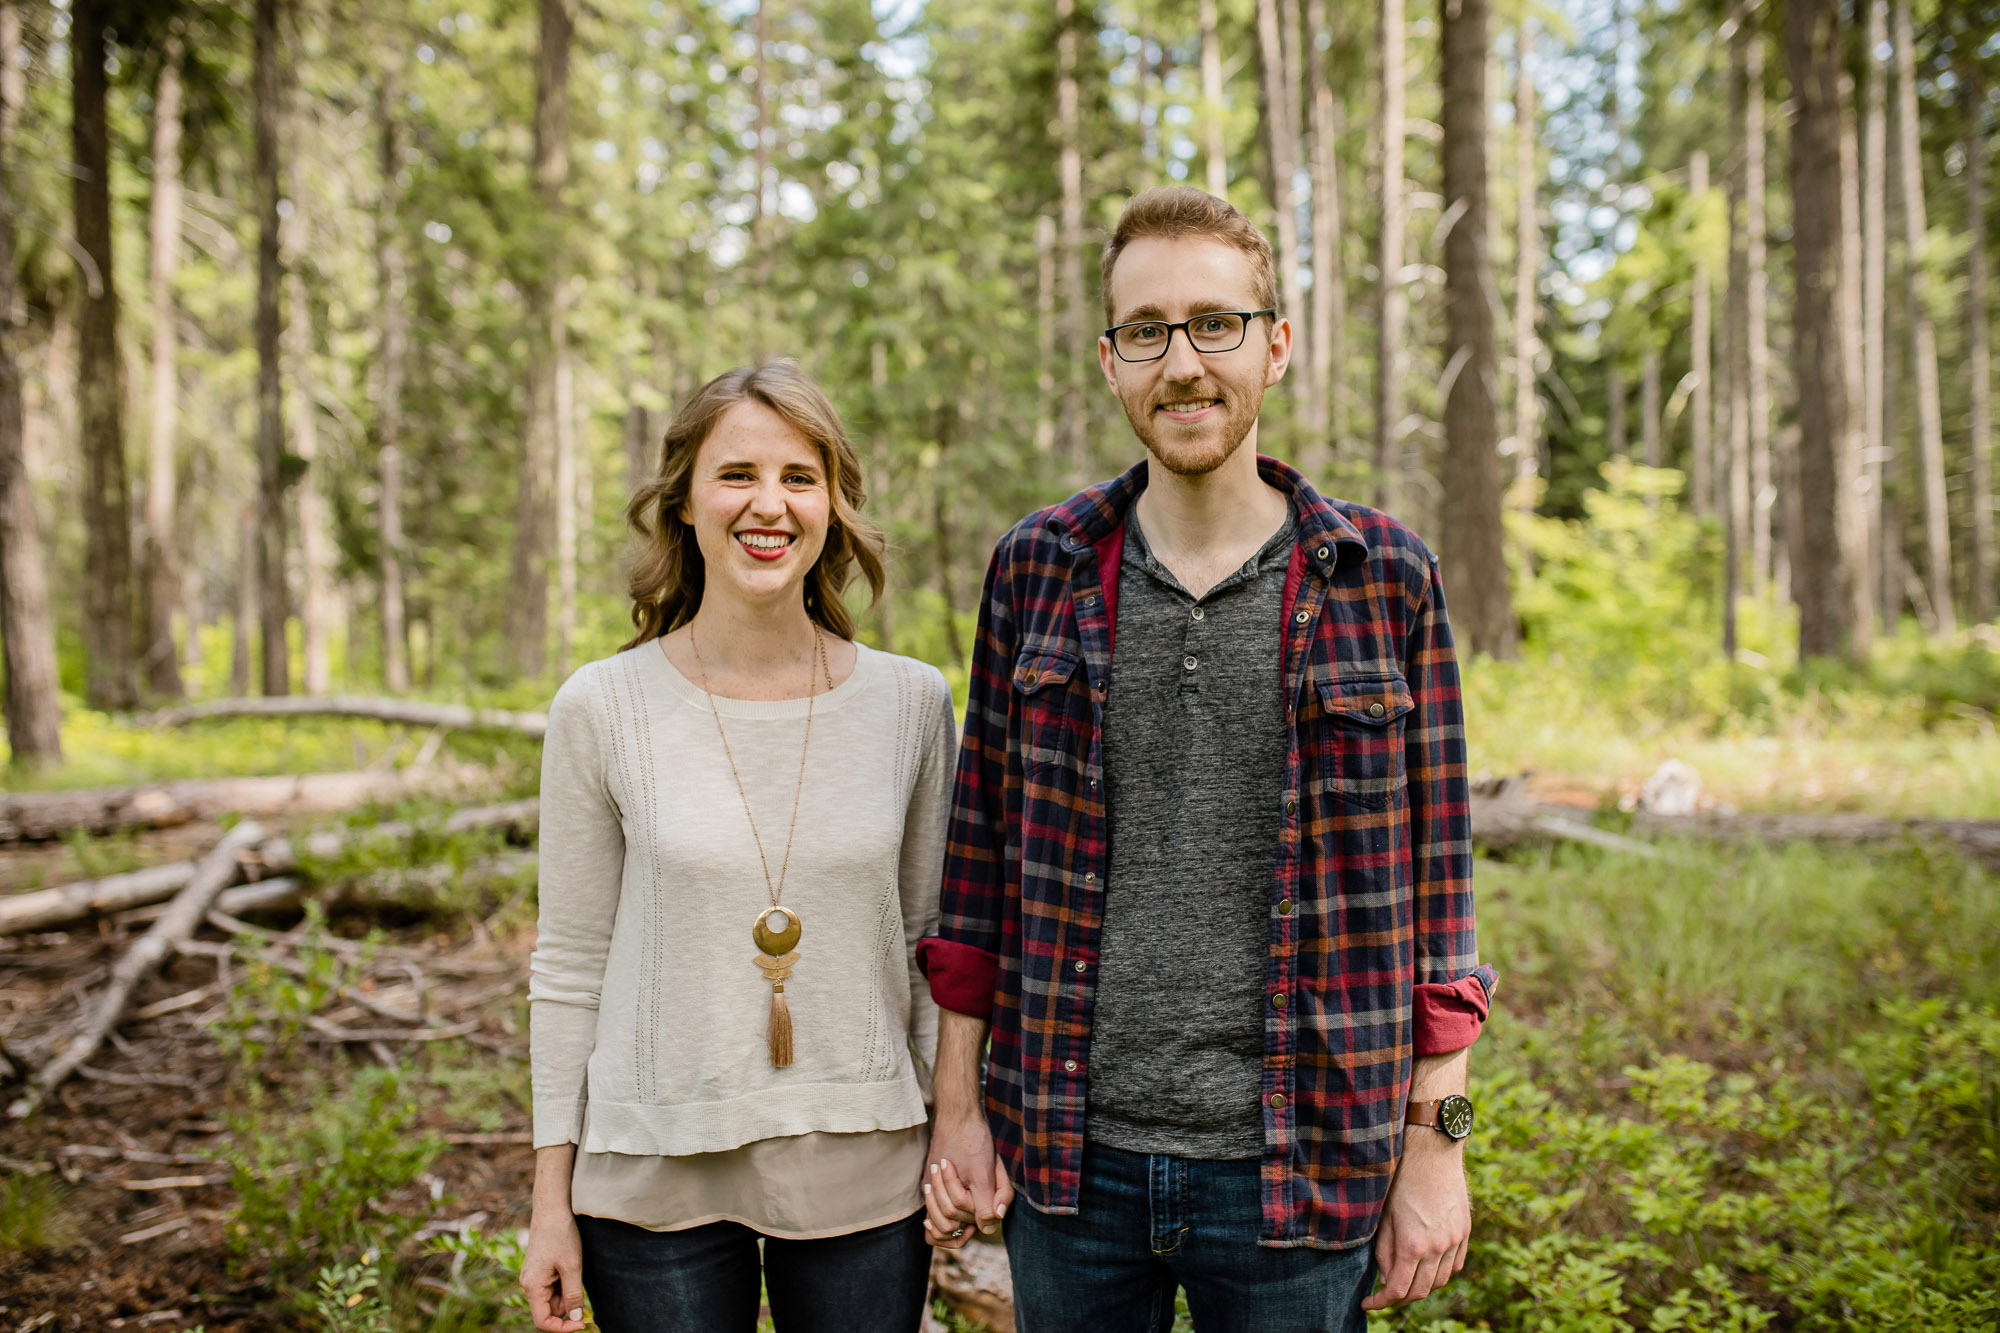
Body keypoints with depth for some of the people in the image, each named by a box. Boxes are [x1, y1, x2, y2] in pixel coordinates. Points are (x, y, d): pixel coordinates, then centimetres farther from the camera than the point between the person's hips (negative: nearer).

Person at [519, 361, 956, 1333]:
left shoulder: (912, 703, -2)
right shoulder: (601, 709, -6)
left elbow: (931, 940, 6)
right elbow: (571, 965, -1)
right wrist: (552, 1198, 0)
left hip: (862, 1173, 1)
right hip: (656, 1177, -1)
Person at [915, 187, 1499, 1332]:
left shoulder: (1385, 578, -3)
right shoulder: (1039, 569, 1)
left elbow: (1433, 875, -1)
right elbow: (983, 848, 5)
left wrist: (1436, 1144, -3)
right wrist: (958, 1108, 4)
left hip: (1295, 1171, -1)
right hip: (1069, 1153, 2)